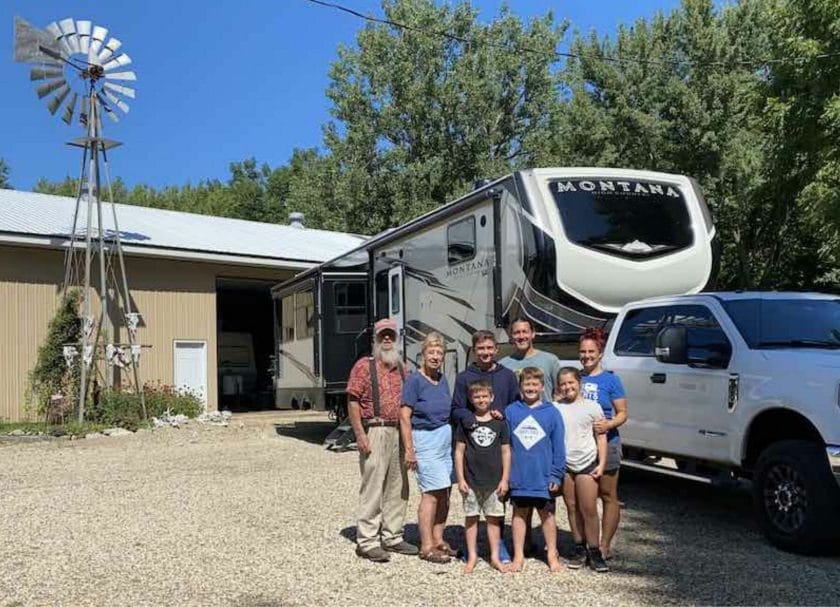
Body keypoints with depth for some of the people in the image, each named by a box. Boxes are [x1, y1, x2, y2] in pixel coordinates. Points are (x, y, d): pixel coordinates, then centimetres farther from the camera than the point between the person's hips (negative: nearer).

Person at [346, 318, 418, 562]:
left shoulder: (400, 367, 16)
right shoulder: (364, 365, -2)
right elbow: (353, 401, -7)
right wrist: (360, 434, -14)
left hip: (399, 432, 7)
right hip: (375, 431, -6)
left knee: (398, 488, 11)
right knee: (372, 487, -5)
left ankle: (392, 537, 23)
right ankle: (367, 542, 4)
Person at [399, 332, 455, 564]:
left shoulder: (442, 380, 11)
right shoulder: (414, 380, -9)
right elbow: (404, 416, -13)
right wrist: (409, 449, -17)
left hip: (446, 438, 7)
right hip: (426, 440, -7)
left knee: (445, 492, 8)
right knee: (432, 493, -9)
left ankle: (438, 539, 19)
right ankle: (426, 547, -1)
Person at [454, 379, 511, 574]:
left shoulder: (499, 423, 2)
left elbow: (506, 452, 5)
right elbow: (459, 451, 1)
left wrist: (505, 479, 0)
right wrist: (460, 479, -3)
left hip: (494, 481, 1)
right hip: (471, 481, 0)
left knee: (494, 518, 8)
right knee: (471, 517, 7)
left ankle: (495, 557, 19)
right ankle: (472, 556, 18)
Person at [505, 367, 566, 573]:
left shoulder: (552, 413, -4)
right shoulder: (511, 411, -1)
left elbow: (559, 447, -2)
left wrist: (556, 475, -5)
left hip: (543, 476, -1)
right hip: (518, 476, 1)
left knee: (547, 514, 12)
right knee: (519, 514, 12)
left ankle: (552, 555, 27)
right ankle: (518, 556, 24)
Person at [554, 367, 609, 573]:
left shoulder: (592, 407, 0)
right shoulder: (555, 408, 4)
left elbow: (601, 437, 2)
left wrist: (601, 464, -4)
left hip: (586, 463, -2)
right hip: (564, 464, 2)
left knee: (589, 510, -3)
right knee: (572, 508, 10)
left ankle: (594, 552, 8)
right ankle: (579, 549, 22)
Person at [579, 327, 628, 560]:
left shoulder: (610, 380, -2)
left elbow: (622, 413, -3)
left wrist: (609, 424, -21)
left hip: (605, 443, -3)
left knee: (608, 495, 4)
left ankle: (604, 546, 13)